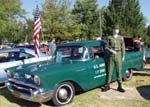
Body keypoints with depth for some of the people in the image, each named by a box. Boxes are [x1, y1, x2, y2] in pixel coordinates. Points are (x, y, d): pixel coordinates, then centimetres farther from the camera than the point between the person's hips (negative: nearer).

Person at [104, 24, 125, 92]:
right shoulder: (109, 38, 5)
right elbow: (107, 47, 3)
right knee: (109, 71, 2)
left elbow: (123, 48, 6)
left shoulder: (121, 38, 6)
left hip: (118, 56, 0)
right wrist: (111, 50, -16)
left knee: (119, 71, 1)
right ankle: (107, 86, 12)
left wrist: (123, 56, 0)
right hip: (111, 56, 0)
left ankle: (119, 86, 9)